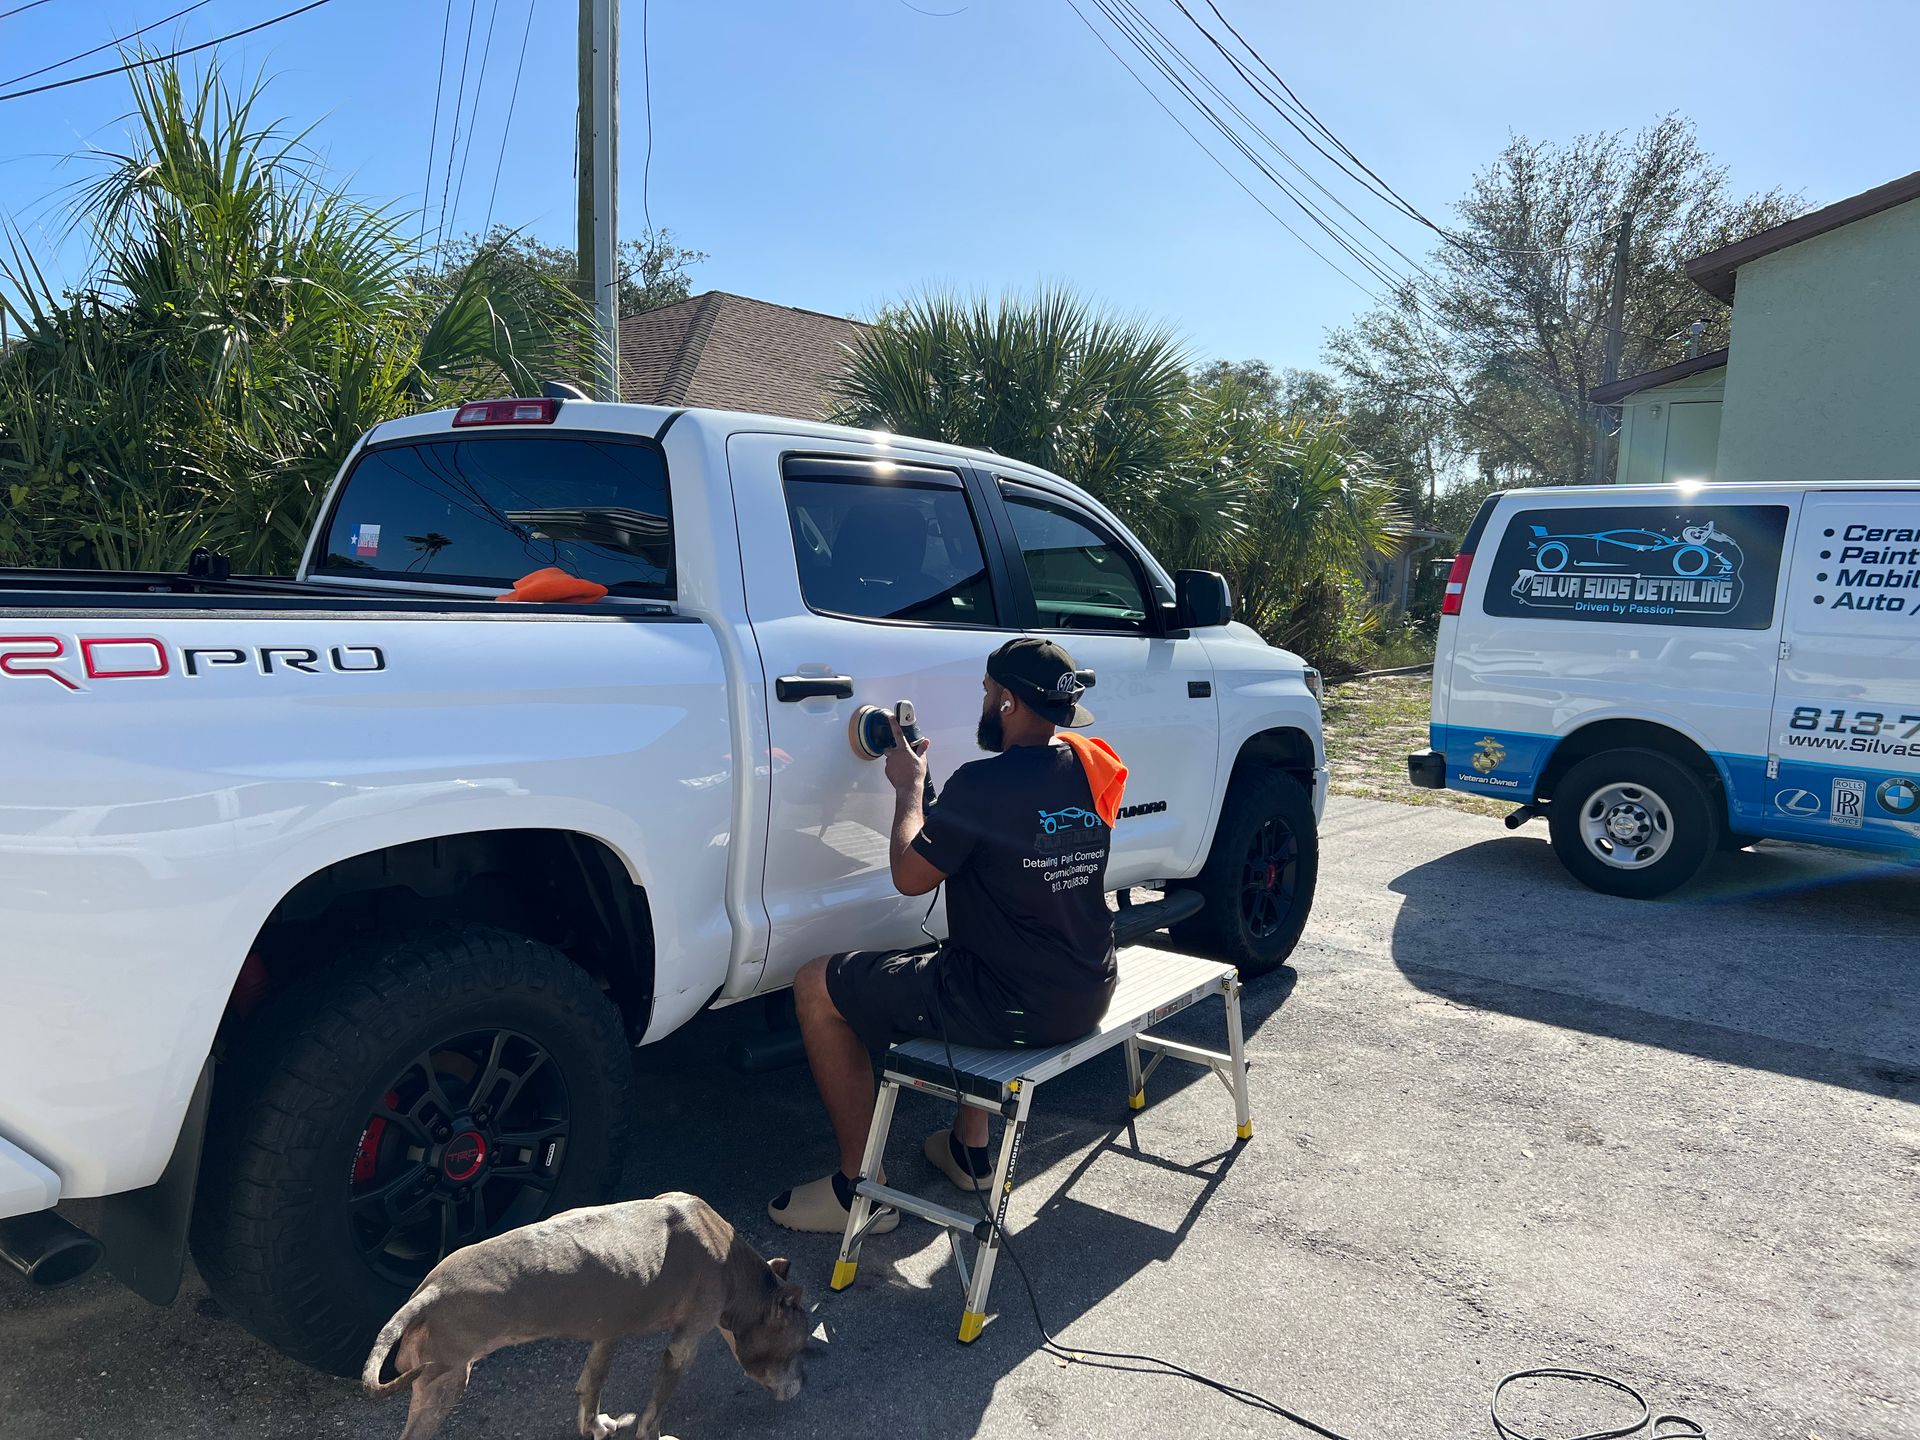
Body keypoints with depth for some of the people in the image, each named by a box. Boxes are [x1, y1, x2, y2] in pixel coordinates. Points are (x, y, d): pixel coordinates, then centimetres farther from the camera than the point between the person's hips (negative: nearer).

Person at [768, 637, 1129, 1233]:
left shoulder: (985, 782, -21)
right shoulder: (1090, 771, 3)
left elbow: (909, 876, -8)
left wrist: (909, 787, 5)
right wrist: (931, 790, 16)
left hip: (1013, 1006, -8)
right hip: (1088, 994, 8)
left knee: (817, 988, 5)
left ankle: (859, 1186, 13)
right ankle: (969, 1148, 39)